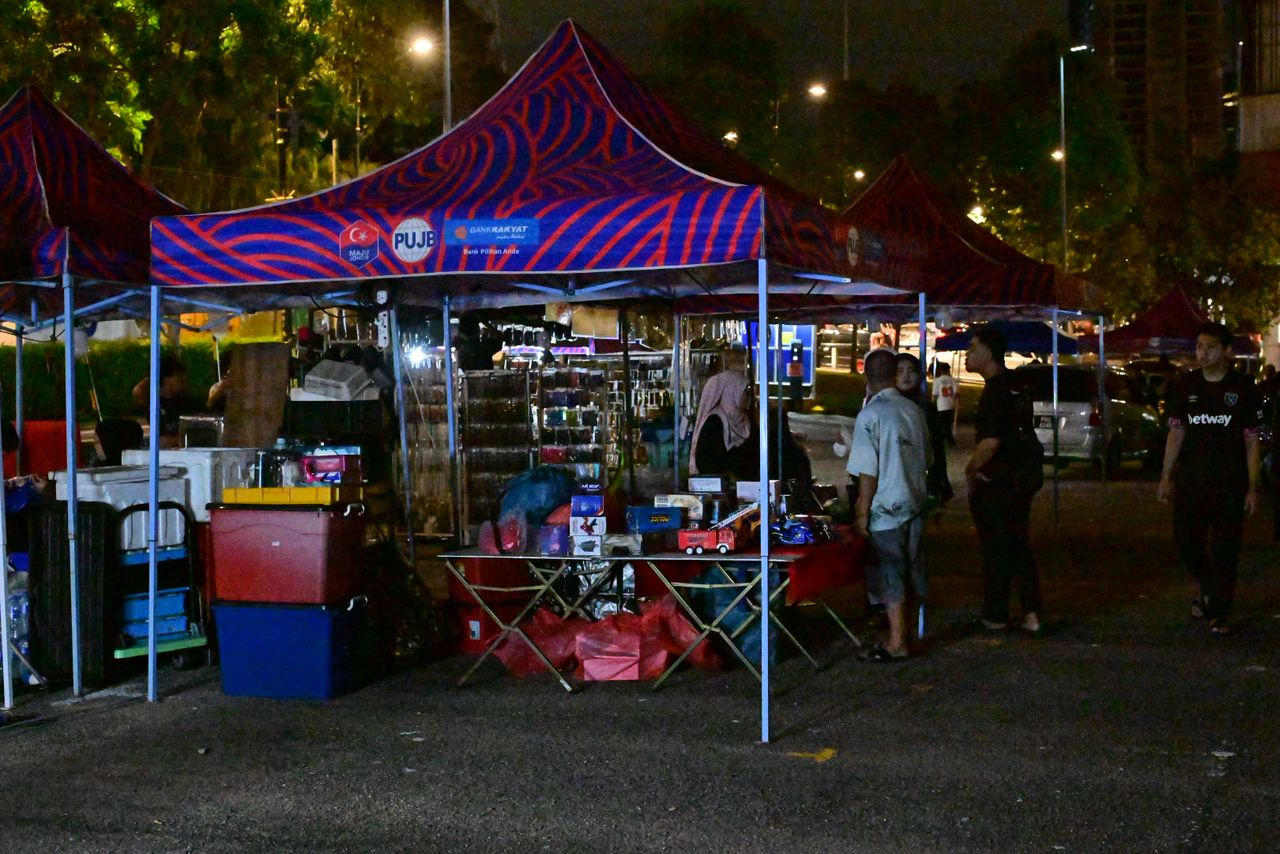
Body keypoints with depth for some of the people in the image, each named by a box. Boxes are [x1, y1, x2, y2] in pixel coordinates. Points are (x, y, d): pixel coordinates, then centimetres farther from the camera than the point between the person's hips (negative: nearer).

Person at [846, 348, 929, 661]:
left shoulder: (870, 415, -15)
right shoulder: (913, 410, 4)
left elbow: (868, 472, -16)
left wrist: (862, 513, -9)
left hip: (886, 509, -6)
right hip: (915, 503, 7)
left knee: (890, 580, 1)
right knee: (908, 572, 14)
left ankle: (897, 644, 6)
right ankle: (903, 631, 24)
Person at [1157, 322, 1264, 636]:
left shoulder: (1242, 388, -2)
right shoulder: (1188, 385, 6)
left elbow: (1252, 441, -1)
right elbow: (1176, 432, 10)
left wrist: (1253, 487, -6)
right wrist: (1166, 476, 6)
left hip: (1230, 484, -3)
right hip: (1190, 481, 3)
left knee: (1225, 551, -1)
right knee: (1186, 542, 5)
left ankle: (1219, 613, 9)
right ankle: (1209, 589, 33)